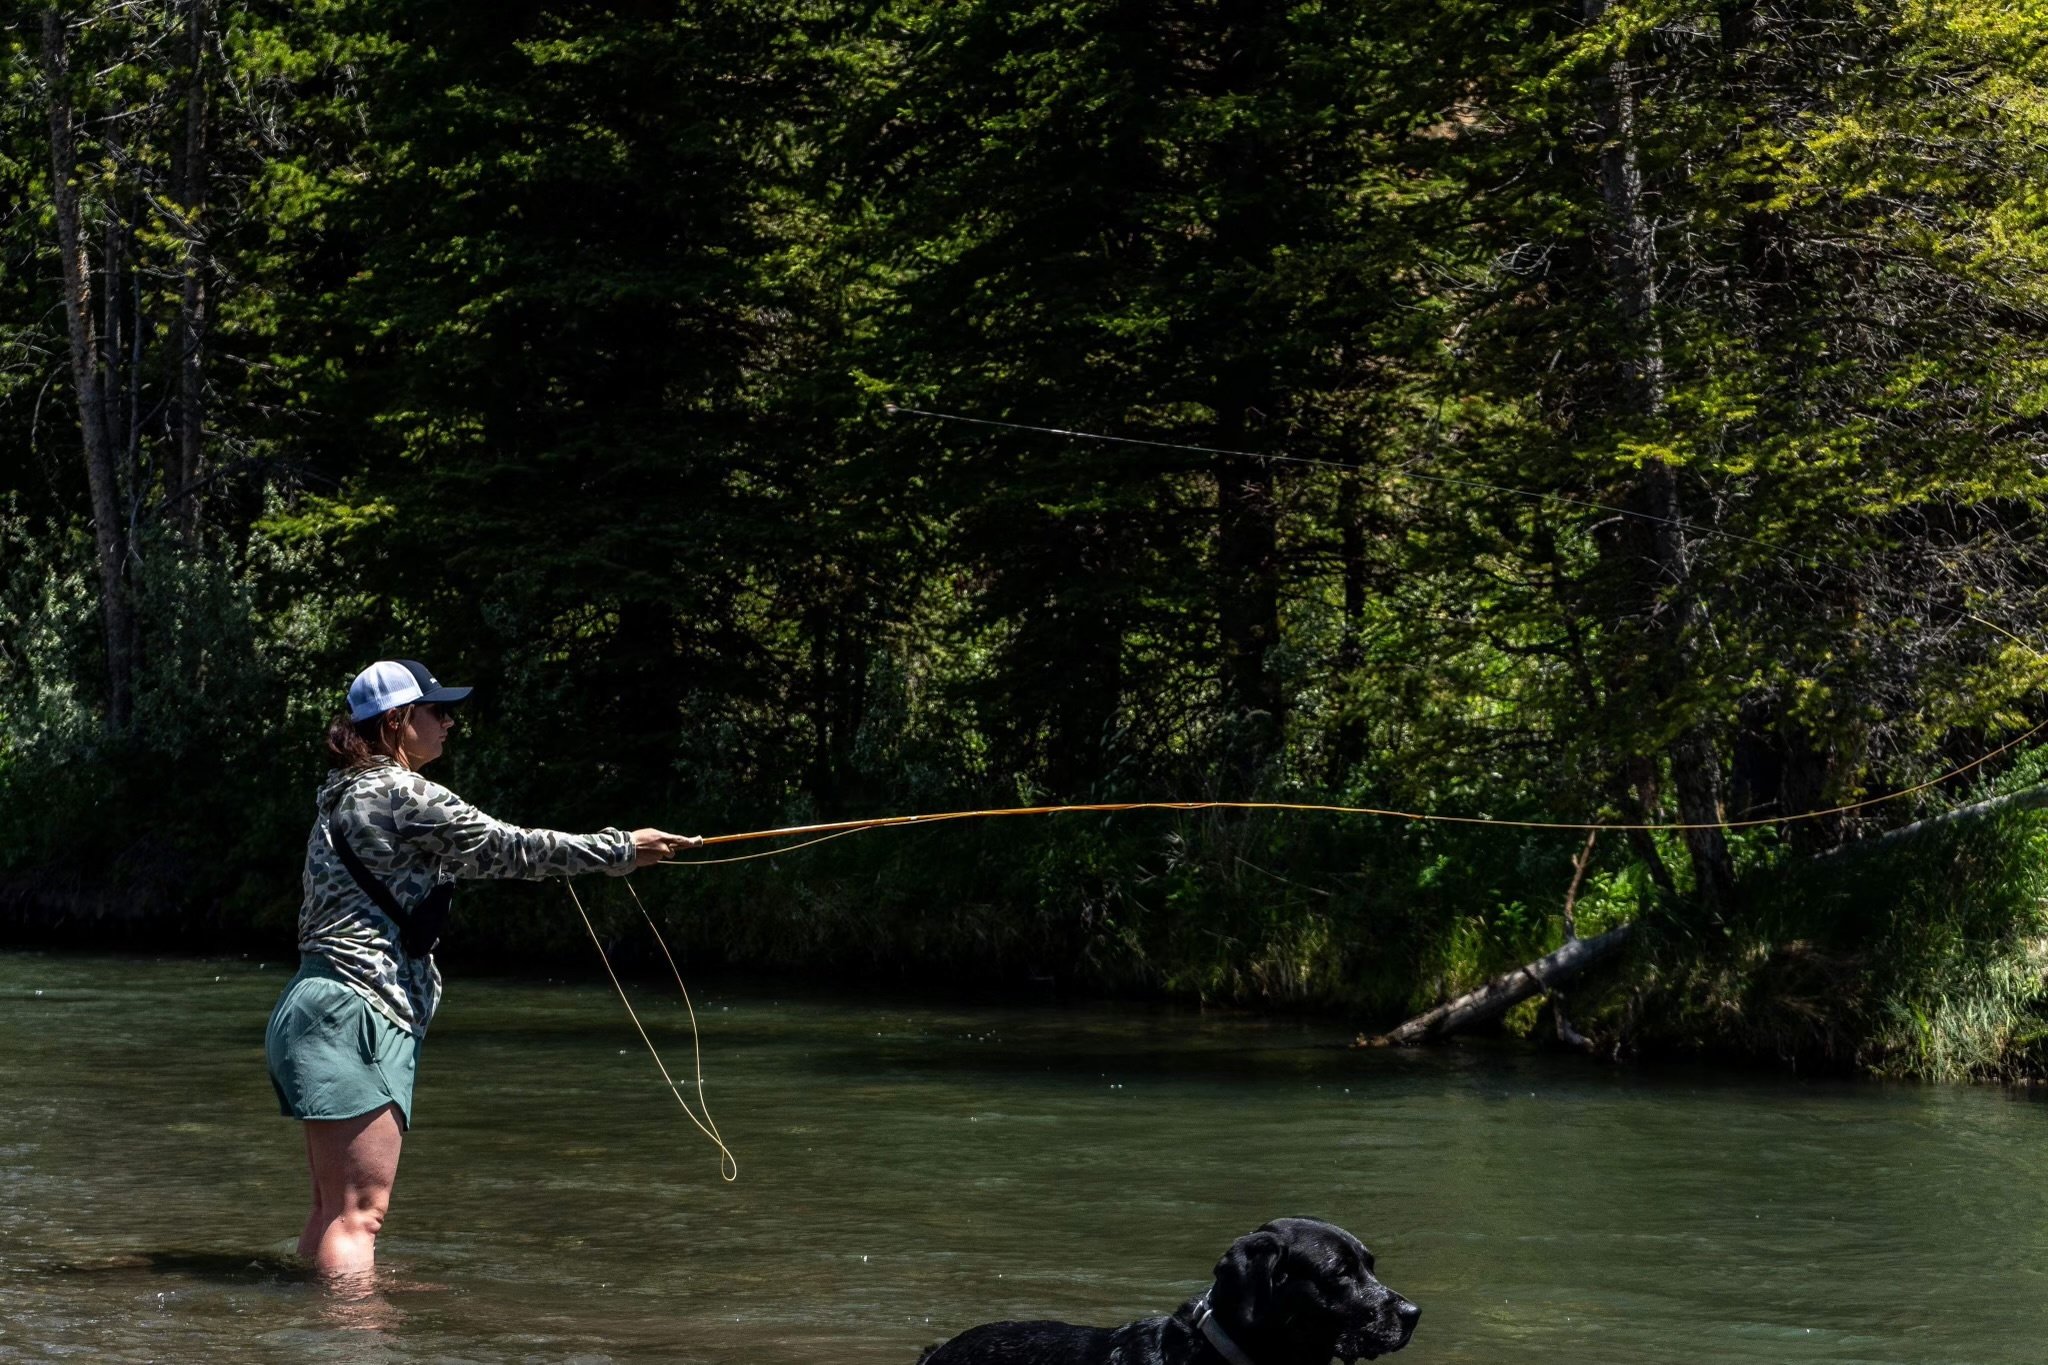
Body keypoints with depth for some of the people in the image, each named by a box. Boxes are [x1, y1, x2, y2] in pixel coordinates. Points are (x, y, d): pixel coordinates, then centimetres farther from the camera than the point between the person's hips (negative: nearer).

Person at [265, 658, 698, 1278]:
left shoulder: (346, 795, 20)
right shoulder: (400, 793, -10)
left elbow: (465, 856, 30)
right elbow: (504, 848, -8)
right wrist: (620, 849, 1)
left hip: (317, 1012, 10)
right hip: (354, 1013, -10)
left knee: (334, 1209, 13)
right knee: (359, 1211, -13)